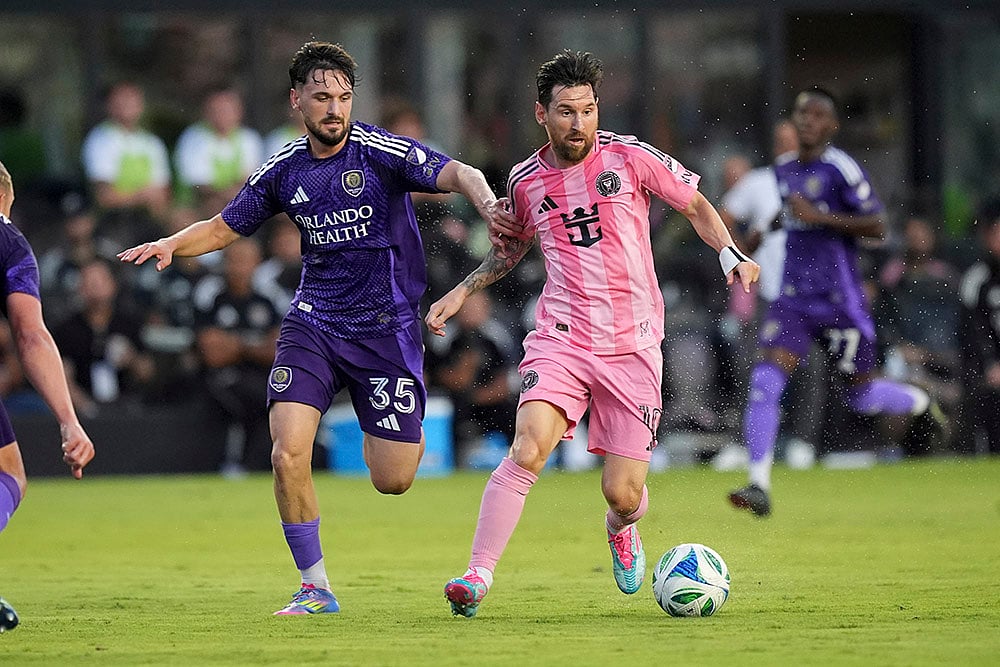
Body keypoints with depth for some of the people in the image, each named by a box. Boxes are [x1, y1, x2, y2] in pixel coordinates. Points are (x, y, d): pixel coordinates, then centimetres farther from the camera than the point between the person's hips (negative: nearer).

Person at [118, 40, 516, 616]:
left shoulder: (380, 152, -10)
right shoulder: (283, 170, 3)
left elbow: (457, 173, -21)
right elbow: (226, 227, 14)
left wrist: (487, 202, -43)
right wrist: (172, 244, -5)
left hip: (387, 326, -3)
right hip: (313, 324, 3)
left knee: (392, 480, 0)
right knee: (288, 455, -15)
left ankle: (404, 433, 38)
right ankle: (316, 588, 1)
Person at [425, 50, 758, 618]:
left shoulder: (628, 157, -3)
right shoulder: (525, 182, 5)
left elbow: (695, 205, 10)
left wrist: (732, 256, -5)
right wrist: (462, 292, 18)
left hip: (632, 347, -1)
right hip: (560, 337, 1)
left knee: (623, 494, -1)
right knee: (527, 449, -25)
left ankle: (621, 528, 39)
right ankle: (478, 577, -23)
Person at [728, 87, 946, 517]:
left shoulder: (840, 168, -12)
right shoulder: (782, 168, 10)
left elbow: (875, 226, -16)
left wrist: (819, 217, -23)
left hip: (840, 299, -5)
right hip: (794, 296, 5)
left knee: (863, 397, 8)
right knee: (765, 381, -14)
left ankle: (923, 404, 41)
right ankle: (759, 486, -14)